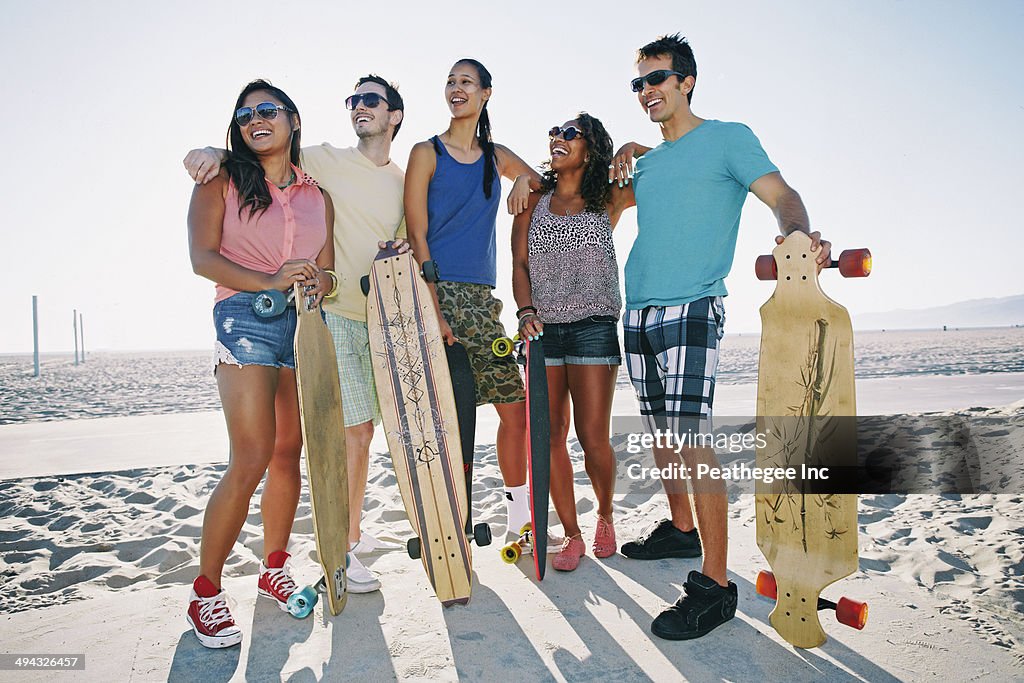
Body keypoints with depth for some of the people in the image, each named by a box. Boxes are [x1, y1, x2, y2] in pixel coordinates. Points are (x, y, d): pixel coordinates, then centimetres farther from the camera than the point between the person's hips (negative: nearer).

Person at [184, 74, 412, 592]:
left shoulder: (405, 183, 12)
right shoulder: (325, 161, 0)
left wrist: (398, 256, -7)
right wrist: (211, 152, -20)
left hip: (376, 318, 5)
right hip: (330, 313, -5)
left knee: (362, 432, 13)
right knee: (351, 433, -9)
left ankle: (353, 533, 30)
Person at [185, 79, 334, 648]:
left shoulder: (319, 197, 17)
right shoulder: (221, 183, 7)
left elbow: (328, 271, 12)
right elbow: (202, 258, -4)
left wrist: (318, 282, -12)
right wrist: (269, 281, -18)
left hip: (306, 325, 4)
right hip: (246, 320, -4)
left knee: (289, 453, 7)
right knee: (252, 459, -12)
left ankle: (274, 568, 24)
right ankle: (206, 593, 4)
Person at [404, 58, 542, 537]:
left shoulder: (497, 156, 17)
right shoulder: (427, 152, 2)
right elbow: (417, 236, -6)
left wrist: (525, 181, 5)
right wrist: (434, 310, -17)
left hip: (481, 297, 5)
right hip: (436, 293, -5)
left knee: (515, 404, 4)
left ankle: (520, 514, 19)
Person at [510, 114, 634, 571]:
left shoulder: (608, 199, 8)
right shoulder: (533, 201, 13)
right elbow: (519, 264, 7)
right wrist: (526, 311, -8)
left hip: (593, 326, -2)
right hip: (543, 329, 3)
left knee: (593, 437, -5)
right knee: (551, 435, 1)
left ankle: (605, 515, 24)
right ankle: (572, 535, 15)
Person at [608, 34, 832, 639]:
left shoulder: (727, 138, 3)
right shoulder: (647, 162, 22)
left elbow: (782, 194, -8)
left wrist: (799, 235, -31)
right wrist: (629, 149, 20)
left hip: (690, 310, -7)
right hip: (639, 311, 7)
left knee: (692, 439, -13)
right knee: (660, 432, 12)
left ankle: (715, 585, -7)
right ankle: (681, 529, 31)